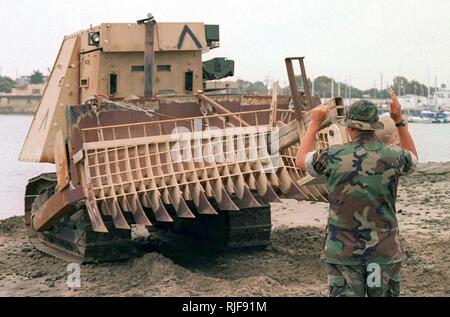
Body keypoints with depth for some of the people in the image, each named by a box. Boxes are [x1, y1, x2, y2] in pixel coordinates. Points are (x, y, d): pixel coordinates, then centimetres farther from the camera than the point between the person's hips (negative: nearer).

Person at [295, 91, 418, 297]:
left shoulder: (333, 157, -11)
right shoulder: (393, 156, -6)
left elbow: (301, 161, 10)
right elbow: (413, 158, 20)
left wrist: (315, 123, 17)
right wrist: (399, 120, 18)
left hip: (344, 251, -1)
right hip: (385, 251, 1)